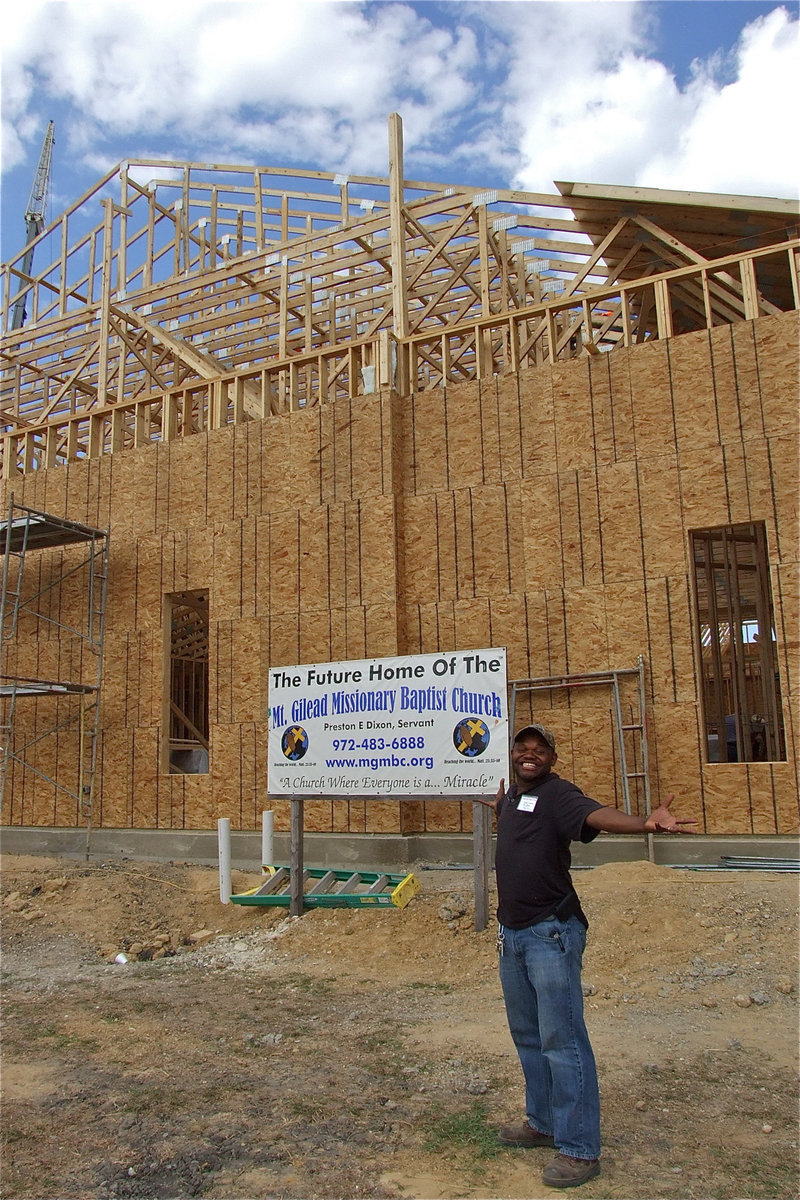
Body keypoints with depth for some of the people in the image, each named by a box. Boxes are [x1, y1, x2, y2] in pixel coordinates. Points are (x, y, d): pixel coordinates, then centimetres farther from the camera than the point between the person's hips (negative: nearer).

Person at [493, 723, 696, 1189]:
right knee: (527, 1035, 19)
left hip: (550, 932, -9)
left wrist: (644, 823, -50)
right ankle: (543, 1123, 34)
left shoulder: (558, 793, -13)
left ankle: (580, 1149, 7)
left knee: (562, 1040, -4)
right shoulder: (512, 796, 12)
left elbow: (597, 815, -35)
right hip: (512, 931, 9)